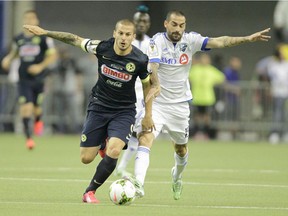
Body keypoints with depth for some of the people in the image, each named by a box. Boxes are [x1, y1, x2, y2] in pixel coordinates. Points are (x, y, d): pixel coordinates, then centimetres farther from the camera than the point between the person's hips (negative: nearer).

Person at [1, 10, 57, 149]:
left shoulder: (44, 38, -4)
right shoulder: (18, 39, 6)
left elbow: (53, 55, -3)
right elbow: (14, 52, 26)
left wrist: (40, 66, -17)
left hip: (38, 79, -1)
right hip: (23, 80, 1)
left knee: (36, 107, 6)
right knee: (26, 107, -11)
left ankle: (38, 121, 43)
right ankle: (28, 137, -6)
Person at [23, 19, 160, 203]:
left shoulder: (140, 60, -16)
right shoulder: (102, 48, -14)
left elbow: (148, 84, 2)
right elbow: (75, 40, 1)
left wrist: (148, 115, 5)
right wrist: (45, 32, 2)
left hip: (124, 111, -2)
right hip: (99, 107, 2)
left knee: (114, 151, -25)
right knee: (86, 158, 0)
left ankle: (90, 191, -4)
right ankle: (103, 143, 37)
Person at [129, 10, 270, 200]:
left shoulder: (190, 40, -3)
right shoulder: (157, 42, -13)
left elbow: (219, 42, -10)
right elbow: (153, 66, -27)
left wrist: (247, 39, -21)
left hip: (180, 105, 4)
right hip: (156, 103, -4)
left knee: (181, 147, 18)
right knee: (146, 138, -24)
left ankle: (177, 176, 48)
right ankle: (138, 183, -34)